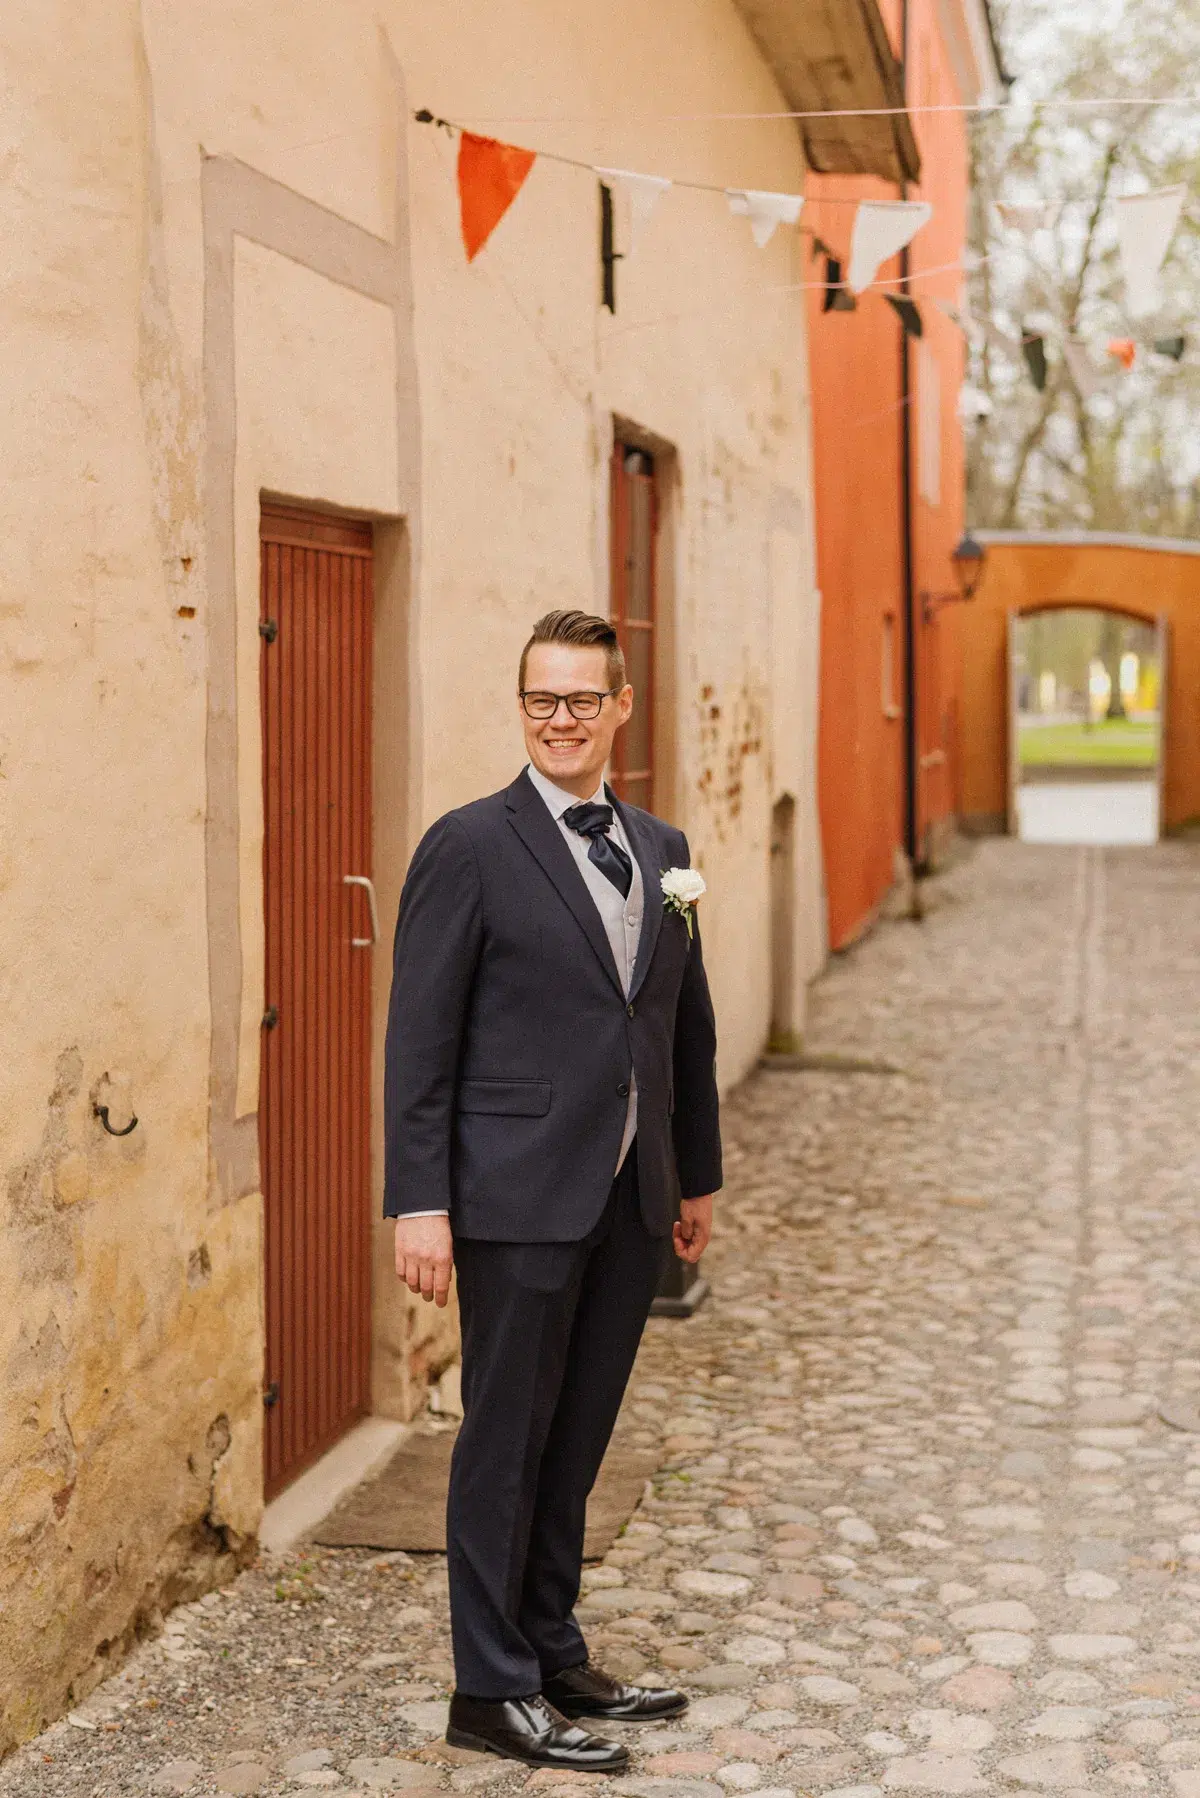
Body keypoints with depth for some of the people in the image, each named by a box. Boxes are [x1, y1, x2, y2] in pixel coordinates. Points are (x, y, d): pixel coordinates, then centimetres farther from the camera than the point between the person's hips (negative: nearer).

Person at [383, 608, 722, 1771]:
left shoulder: (660, 849, 11)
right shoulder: (470, 847, -8)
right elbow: (420, 1040, -10)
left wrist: (698, 1174, 18)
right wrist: (420, 1204, -14)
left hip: (631, 1199, 6)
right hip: (520, 1198, -6)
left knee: (576, 1441, 15)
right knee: (507, 1443, 4)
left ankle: (552, 1654, 29)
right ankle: (492, 1689, 15)